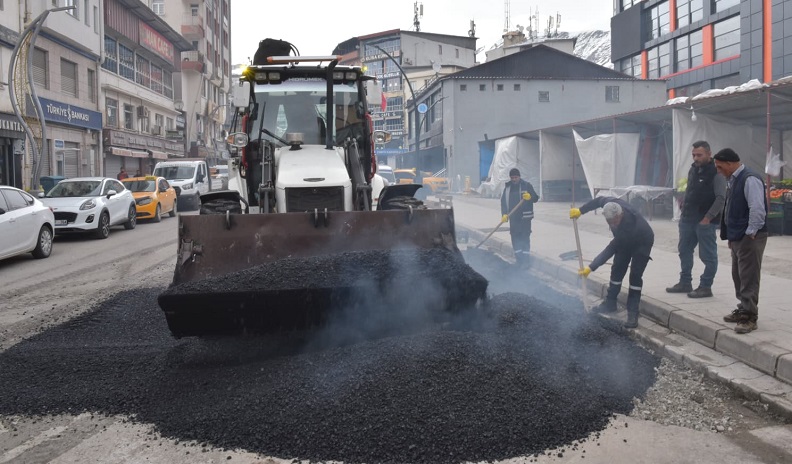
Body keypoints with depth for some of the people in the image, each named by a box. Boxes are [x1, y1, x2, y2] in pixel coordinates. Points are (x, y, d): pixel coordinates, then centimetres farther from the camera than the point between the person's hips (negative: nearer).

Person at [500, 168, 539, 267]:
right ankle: (518, 260, 14)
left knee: (525, 237, -5)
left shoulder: (527, 185, -3)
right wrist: (504, 214, -4)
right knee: (515, 237, 6)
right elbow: (503, 201, 9)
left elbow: (536, 198, -2)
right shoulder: (508, 187, 8)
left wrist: (530, 197, -25)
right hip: (513, 217, 4)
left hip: (525, 217, -4)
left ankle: (525, 260, -3)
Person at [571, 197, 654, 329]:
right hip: (625, 242, 7)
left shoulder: (627, 228, -45)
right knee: (616, 271, 9)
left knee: (635, 275, -15)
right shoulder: (612, 204, -32)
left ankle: (633, 313, -11)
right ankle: (610, 303, 22)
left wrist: (591, 268, -36)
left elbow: (610, 250, -39)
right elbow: (599, 201, -6)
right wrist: (580, 211, -12)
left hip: (642, 243, -7)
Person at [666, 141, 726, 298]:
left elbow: (721, 198, -17)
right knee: (684, 250, 15)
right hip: (688, 219, 9)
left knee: (707, 255, 0)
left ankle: (705, 287, 7)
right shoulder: (693, 169, 13)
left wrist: (708, 218, -19)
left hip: (706, 221, -8)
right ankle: (685, 283, 26)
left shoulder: (716, 173, -12)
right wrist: (684, 208, 13)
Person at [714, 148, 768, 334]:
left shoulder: (750, 179, -18)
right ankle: (743, 310, 29)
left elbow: (757, 209, -23)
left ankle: (749, 317, -2)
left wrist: (750, 234, -18)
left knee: (749, 278, -6)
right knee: (738, 276, 17)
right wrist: (732, 235, 17)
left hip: (749, 238, -10)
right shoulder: (734, 180, 13)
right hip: (737, 237, 10)